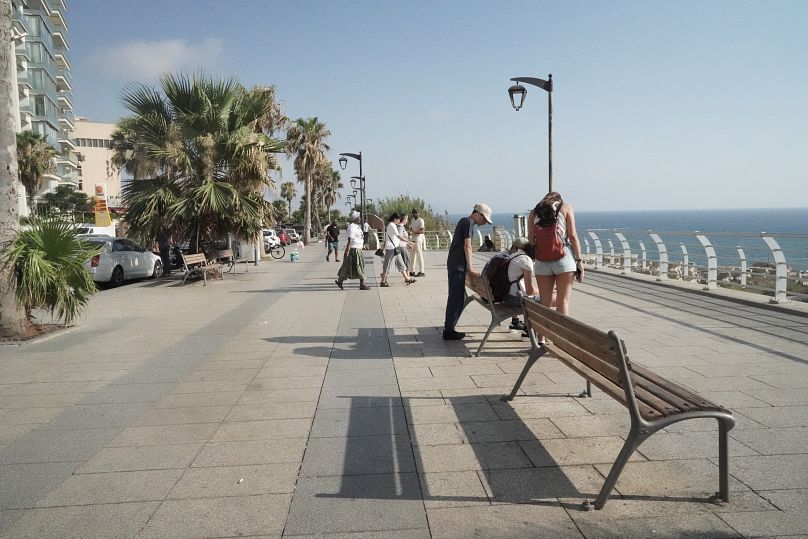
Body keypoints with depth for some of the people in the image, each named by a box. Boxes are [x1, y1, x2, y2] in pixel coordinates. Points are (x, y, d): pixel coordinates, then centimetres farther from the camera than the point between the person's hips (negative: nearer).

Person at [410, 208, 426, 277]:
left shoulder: (420, 220, -8)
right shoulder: (412, 221, 17)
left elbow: (422, 231, -16)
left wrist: (413, 233, -25)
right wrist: (410, 232, -1)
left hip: (418, 239, -8)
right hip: (413, 239, 8)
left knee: (419, 255, -9)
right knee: (413, 255, 8)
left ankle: (421, 272, -8)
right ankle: (413, 271, 13)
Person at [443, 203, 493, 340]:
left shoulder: (463, 221, 19)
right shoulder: (468, 222, -11)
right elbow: (467, 246, -17)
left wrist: (468, 267, 21)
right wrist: (470, 267, -17)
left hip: (454, 265, 10)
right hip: (458, 266, -10)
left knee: (458, 297, 14)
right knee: (456, 298, -6)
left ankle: (449, 328, 18)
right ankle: (449, 331, -3)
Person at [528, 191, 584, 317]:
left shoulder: (534, 212, 15)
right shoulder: (566, 207, 8)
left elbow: (531, 239, 6)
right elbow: (572, 236, 0)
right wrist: (579, 260, 1)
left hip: (541, 259, 2)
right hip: (563, 257, -2)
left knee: (545, 303, 8)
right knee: (563, 301, 1)